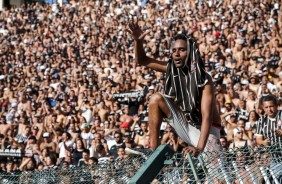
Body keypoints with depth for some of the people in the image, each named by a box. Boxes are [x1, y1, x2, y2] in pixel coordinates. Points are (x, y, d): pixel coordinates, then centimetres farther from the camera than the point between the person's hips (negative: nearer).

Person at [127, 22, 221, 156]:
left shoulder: (203, 79, -24)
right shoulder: (172, 69, -8)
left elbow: (207, 117, -31)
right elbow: (141, 60, -2)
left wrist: (199, 148, -44)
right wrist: (138, 41, -24)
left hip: (205, 130, -6)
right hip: (186, 125, 6)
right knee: (156, 99, -12)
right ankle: (154, 150, -13)